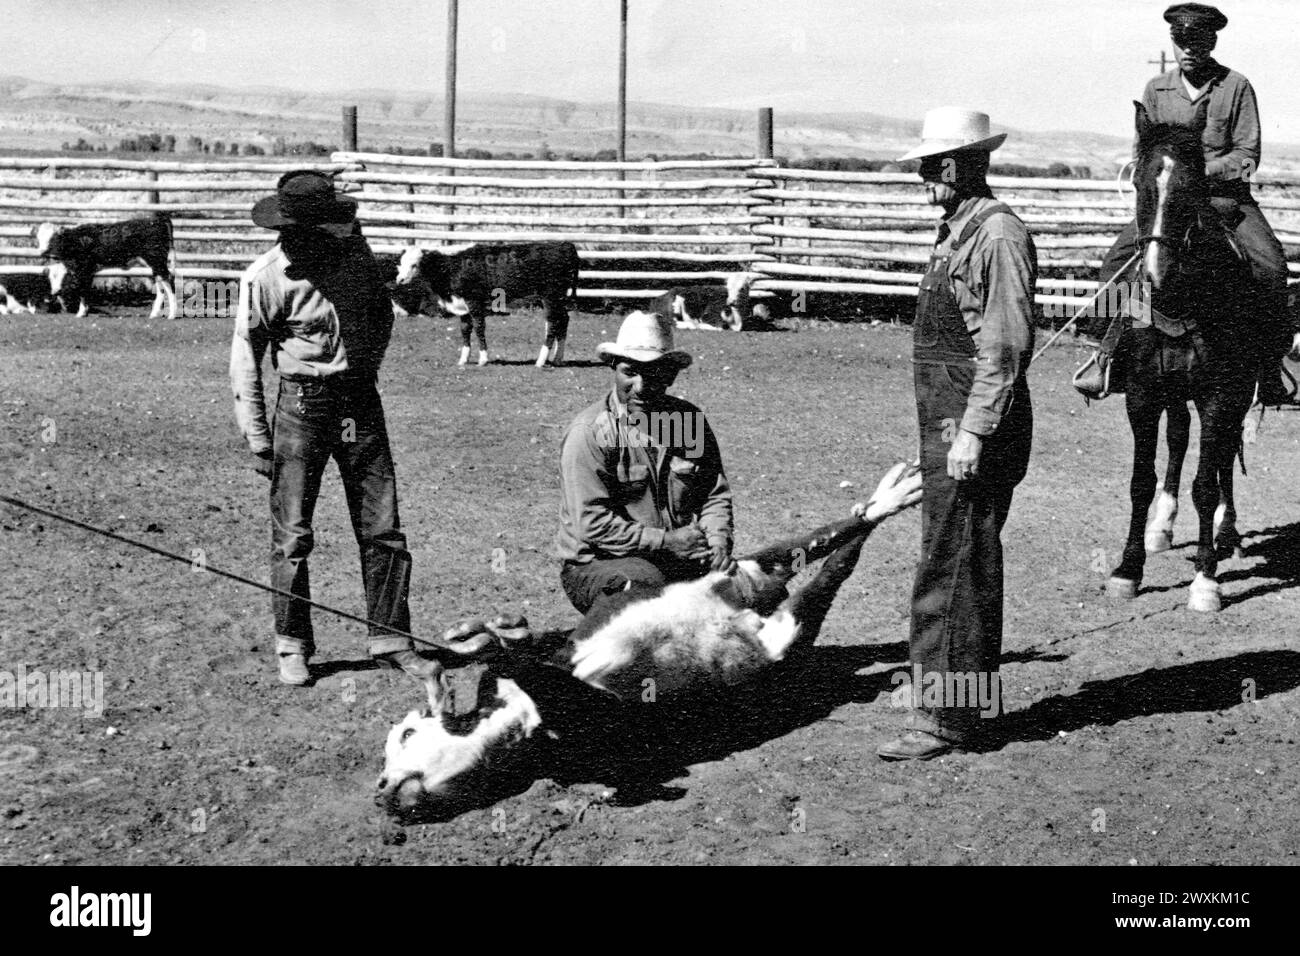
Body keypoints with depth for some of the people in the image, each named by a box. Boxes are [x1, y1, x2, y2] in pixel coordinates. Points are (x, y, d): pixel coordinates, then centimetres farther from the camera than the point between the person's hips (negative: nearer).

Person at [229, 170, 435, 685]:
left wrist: (367, 365, 12)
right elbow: (245, 361, -6)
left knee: (383, 529, 5)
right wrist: (258, 440, -8)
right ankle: (292, 647, 14)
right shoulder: (265, 277, -12)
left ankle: (390, 639, 15)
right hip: (302, 405, -4)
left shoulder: (353, 248, 0)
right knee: (292, 535, -1)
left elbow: (381, 312, 20)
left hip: (360, 401, 4)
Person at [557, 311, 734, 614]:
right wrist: (665, 541, -18)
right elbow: (592, 524, -17)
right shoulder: (588, 432, -13)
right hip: (596, 564, -5)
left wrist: (718, 542, -11)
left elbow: (715, 494, 9)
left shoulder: (690, 419, 5)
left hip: (678, 555, 5)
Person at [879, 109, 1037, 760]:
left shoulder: (998, 235, -14)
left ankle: (946, 718, 1)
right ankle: (959, 707, 24)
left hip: (975, 426, -10)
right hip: (945, 422, 10)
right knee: (959, 568, 15)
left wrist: (972, 433, -23)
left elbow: (1005, 347, -20)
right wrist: (946, 432, 18)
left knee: (951, 572, -6)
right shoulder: (957, 232, 16)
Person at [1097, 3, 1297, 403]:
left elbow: (1247, 155, -3)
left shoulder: (1236, 87, 1)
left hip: (1226, 193, -2)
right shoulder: (1156, 90, 8)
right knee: (1117, 258, -17)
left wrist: (1203, 170, -17)